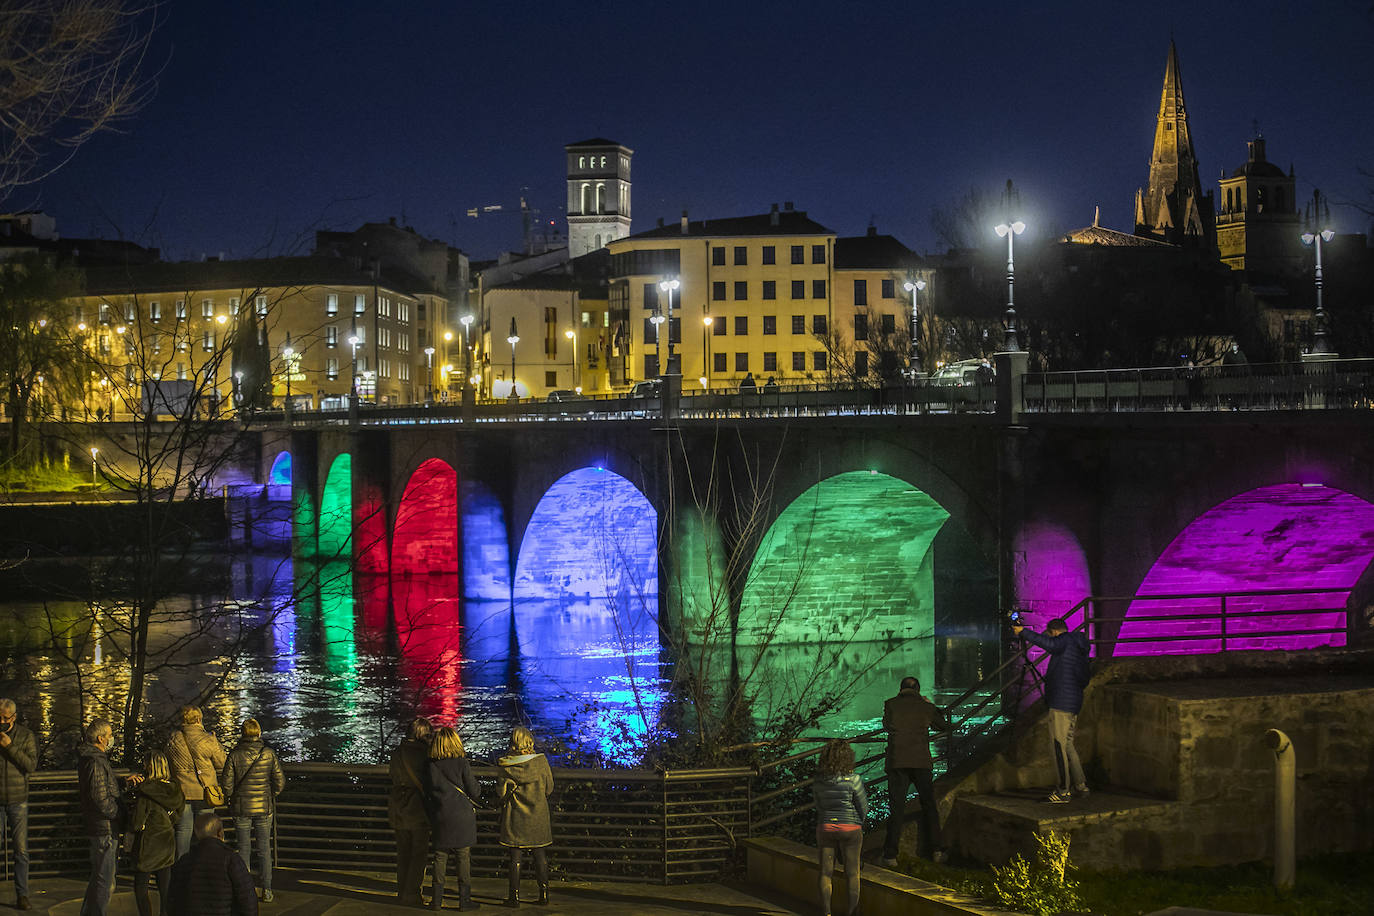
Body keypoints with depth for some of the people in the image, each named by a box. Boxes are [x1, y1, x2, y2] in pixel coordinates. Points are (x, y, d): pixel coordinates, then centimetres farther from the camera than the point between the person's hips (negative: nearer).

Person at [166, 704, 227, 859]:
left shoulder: (173, 740, -1)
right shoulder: (208, 740, -11)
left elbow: (168, 764, 11)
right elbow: (221, 763, -2)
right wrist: (217, 744, 12)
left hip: (182, 792, 3)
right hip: (204, 792, -2)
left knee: (183, 830, 11)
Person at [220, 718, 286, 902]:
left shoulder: (234, 755, -10)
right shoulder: (269, 754, -7)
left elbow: (226, 785, -8)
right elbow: (280, 782, -4)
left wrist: (231, 797, 12)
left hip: (241, 808, -1)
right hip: (264, 807, 1)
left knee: (243, 849, 10)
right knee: (264, 849, 10)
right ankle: (267, 890, 11)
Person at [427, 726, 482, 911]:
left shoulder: (431, 765, -1)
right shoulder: (461, 763, -11)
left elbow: (427, 791, 7)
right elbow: (474, 792, -8)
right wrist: (478, 790, 14)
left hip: (440, 817, 3)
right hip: (462, 817, -3)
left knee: (440, 858, 9)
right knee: (464, 858, 3)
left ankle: (437, 899, 11)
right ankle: (464, 899, 5)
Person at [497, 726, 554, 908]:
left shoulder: (505, 765, -10)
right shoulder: (541, 761, -7)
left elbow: (503, 793, -7)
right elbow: (549, 788, 1)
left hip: (515, 817, -1)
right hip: (538, 815, 1)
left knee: (515, 856, 4)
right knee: (539, 854, 11)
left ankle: (514, 895, 7)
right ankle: (544, 893, 12)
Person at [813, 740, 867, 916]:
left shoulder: (819, 779, -3)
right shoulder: (853, 780, -15)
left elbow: (819, 807, 6)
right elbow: (864, 808, -6)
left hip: (824, 827, 3)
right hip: (850, 829, -3)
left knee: (826, 872, 8)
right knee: (852, 873, 9)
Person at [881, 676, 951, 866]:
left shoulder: (891, 704, 3)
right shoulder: (926, 707, 6)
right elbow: (945, 726, 22)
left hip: (897, 762, -1)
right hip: (921, 762, 1)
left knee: (897, 808, 1)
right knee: (929, 805, 13)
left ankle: (890, 854, -4)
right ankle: (935, 849, 9)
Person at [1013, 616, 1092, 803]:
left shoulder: (1065, 640, -7)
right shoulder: (1078, 645, 21)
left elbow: (1049, 644, -29)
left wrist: (1023, 632, -25)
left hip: (1062, 703, -10)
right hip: (1073, 703, 10)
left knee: (1059, 745, -9)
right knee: (1067, 744, 19)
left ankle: (1064, 791, -10)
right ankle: (1080, 785, 23)